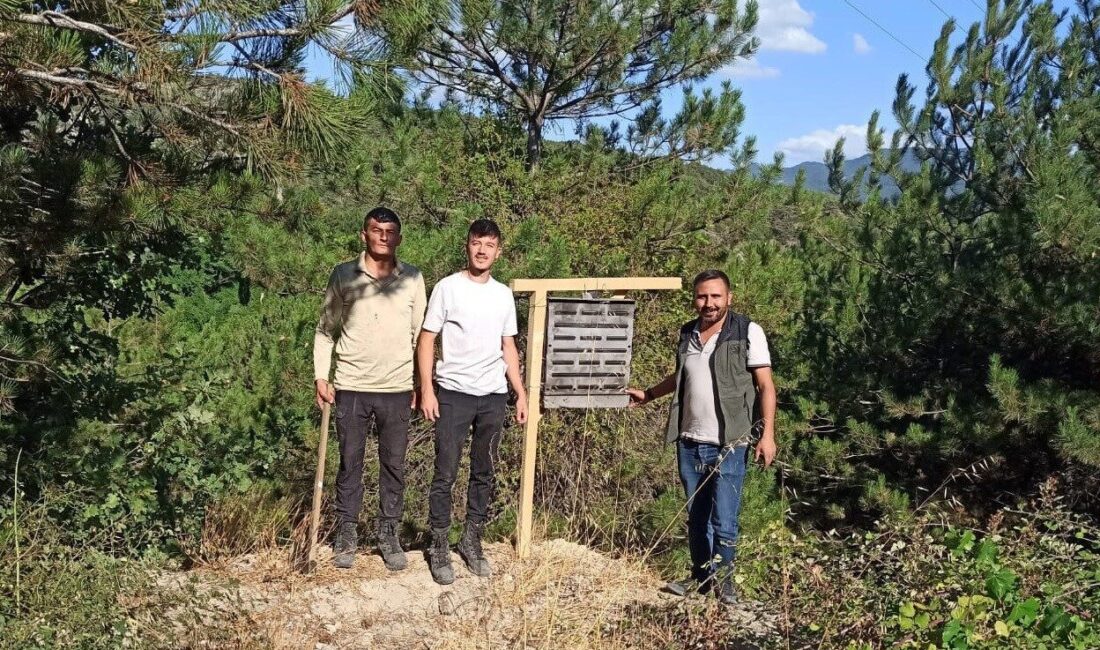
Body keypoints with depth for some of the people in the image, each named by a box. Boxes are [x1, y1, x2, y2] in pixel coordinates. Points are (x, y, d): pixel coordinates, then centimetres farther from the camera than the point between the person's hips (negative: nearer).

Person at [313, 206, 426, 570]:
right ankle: (346, 533, 21)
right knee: (350, 463, 8)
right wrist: (321, 377, -2)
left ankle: (388, 534, 22)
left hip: (397, 389, 1)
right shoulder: (343, 275, 0)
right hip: (351, 387, -1)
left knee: (394, 464, 8)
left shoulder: (413, 279, 2)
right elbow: (326, 329, 5)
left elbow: (420, 334, 7)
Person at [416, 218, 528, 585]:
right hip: (454, 393, -4)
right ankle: (439, 549, 9)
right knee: (445, 473, -2)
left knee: (484, 474, 10)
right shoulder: (448, 288, -3)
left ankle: (472, 542, 23)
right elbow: (426, 341, -3)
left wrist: (521, 394, 10)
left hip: (494, 396, 4)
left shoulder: (504, 295, 10)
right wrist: (426, 390, -11)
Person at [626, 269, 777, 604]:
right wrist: (648, 395, 28)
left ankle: (723, 578, 17)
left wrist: (768, 434, -14)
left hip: (728, 445, -5)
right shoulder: (687, 334, 9)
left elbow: (765, 386, -7)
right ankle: (701, 575, 26)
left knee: (724, 519, -3)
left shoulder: (747, 332, -6)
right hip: (689, 442, 5)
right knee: (696, 516, 13)